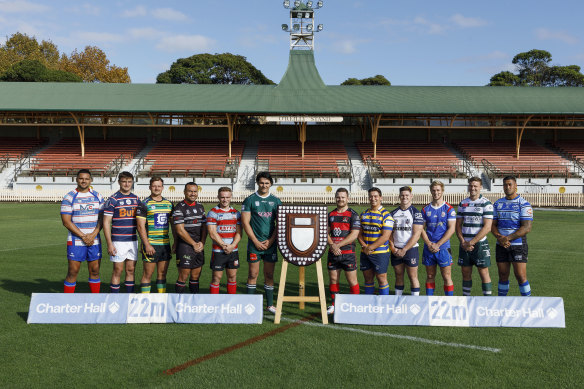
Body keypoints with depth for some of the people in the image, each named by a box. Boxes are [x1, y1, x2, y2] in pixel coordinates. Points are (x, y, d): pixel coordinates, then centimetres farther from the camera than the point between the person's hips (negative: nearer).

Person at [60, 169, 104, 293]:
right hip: (76, 241, -3)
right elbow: (66, 221, -6)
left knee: (95, 271, 6)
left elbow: (102, 218, 7)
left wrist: (93, 235, -9)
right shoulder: (69, 197, -1)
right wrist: (83, 236, -12)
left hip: (94, 241, 3)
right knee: (72, 272, -2)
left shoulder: (97, 197, 9)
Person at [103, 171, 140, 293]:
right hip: (118, 241, -5)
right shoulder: (113, 199, -5)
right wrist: (109, 243, -13)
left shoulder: (136, 199, 11)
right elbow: (106, 222, -7)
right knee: (118, 270, -1)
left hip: (133, 240, 5)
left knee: (131, 270, 9)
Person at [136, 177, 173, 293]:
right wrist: (147, 244, -15)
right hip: (150, 245, -5)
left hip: (165, 243, 5)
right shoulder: (144, 204, -4)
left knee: (162, 273, 10)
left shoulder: (169, 204, 13)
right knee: (147, 274, -1)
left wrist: (176, 242, 13)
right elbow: (140, 226, -9)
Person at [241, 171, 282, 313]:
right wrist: (256, 241, -8)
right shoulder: (250, 200, 1)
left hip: (271, 243, 2)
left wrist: (271, 240, -4)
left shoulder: (276, 201, 8)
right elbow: (245, 222, -3)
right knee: (253, 274, 1)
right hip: (254, 243, -2)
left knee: (269, 274, 7)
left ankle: (270, 304, 15)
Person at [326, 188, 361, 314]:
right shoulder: (330, 215, 12)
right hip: (333, 253, 4)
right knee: (333, 279, 9)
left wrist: (338, 245, -15)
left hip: (348, 253, -4)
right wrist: (332, 245, -10)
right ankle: (334, 305, 20)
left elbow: (354, 234, -11)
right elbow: (326, 232, 8)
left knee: (352, 280, 0)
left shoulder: (353, 215, -3)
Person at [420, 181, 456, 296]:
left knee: (447, 277, -1)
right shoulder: (425, 209, 8)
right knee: (430, 276, 10)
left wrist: (438, 244, -12)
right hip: (428, 248, 3)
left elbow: (451, 229, -7)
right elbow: (422, 229, 7)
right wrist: (429, 244, -8)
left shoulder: (449, 209, -2)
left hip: (443, 248, -3)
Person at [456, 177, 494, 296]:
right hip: (465, 245, 4)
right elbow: (458, 225, 11)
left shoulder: (486, 203, -5)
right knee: (466, 273, 9)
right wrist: (463, 242, -4)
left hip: (480, 244, -4)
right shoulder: (462, 203, 10)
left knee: (483, 273, 0)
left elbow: (487, 227, -11)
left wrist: (471, 242, -13)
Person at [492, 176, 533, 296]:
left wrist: (508, 238, -18)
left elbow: (527, 228, -12)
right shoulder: (498, 203, 10)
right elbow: (493, 224, 9)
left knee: (520, 276, -6)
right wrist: (499, 237, -11)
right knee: (503, 275, 9)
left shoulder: (524, 204, -5)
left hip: (518, 245, -4)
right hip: (501, 246, 4)